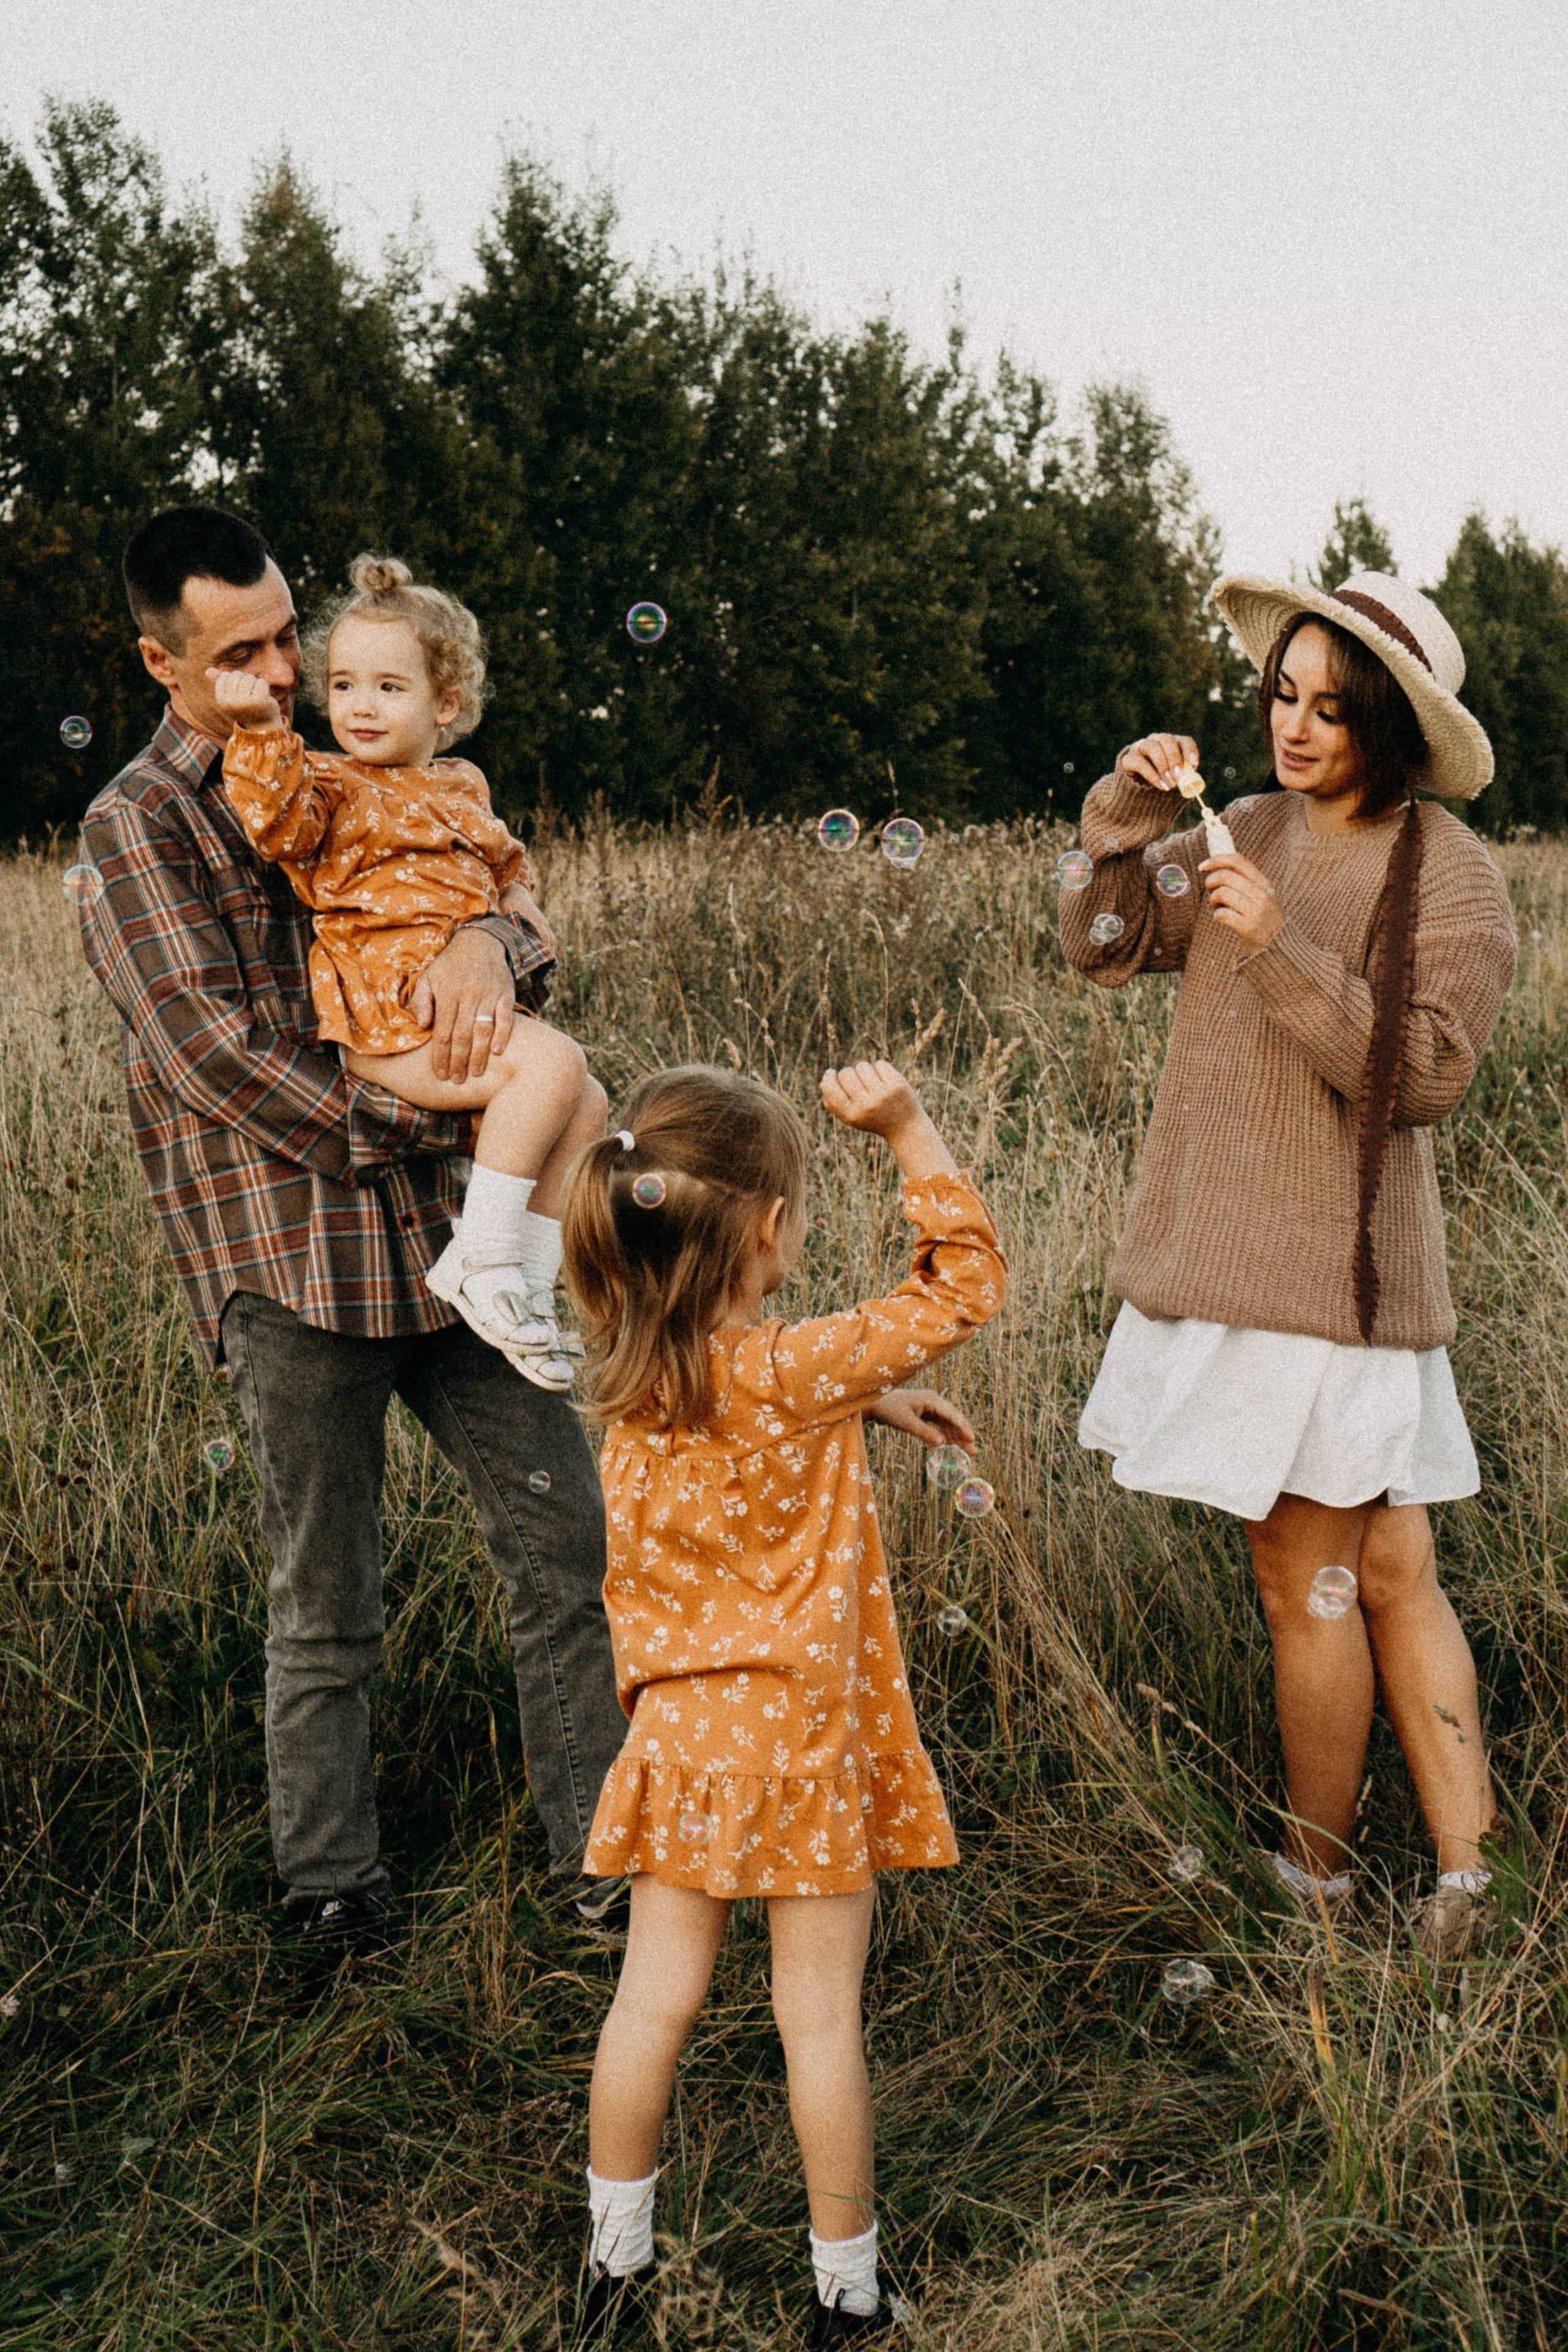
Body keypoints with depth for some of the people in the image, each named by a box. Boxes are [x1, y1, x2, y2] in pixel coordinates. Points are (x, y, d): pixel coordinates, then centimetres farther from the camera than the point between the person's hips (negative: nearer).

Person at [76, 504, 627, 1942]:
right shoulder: (137, 828, -2)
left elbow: (527, 910, 10)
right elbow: (218, 1053, -12)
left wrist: (489, 938, -15)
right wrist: (433, 1125, -14)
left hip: (442, 1230, 5)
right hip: (290, 1261, -5)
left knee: (568, 1531, 4)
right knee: (327, 1607, 5)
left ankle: (601, 1859, 16)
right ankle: (328, 1887, 23)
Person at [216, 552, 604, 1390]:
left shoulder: (462, 787, 20)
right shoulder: (333, 786, 0)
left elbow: (504, 859, 38)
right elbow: (283, 822, -22)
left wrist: (515, 898, 19)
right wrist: (260, 730, -31)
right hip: (389, 1020, -8)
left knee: (586, 1105, 0)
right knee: (553, 1063, -25)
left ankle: (530, 1284, 5)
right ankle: (480, 1259, -20)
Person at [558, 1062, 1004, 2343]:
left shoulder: (637, 1367, -4)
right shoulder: (797, 1370, -23)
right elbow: (968, 1282, -15)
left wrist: (872, 1398, 9)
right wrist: (908, 1127, -17)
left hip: (684, 1729, 5)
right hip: (804, 1732, -5)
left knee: (655, 1997, 16)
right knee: (821, 2016, 9)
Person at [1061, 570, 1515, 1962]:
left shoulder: (1449, 872, -7)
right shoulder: (1256, 829, 10)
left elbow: (1428, 1072, -15)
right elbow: (1108, 955, 11)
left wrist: (1285, 951, -23)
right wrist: (1118, 843, -7)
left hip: (1333, 1267, -6)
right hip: (1226, 1255, 6)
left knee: (1308, 1584, 3)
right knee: (1388, 1575, 10)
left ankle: (1316, 1891, 19)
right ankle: (1465, 1876, 18)